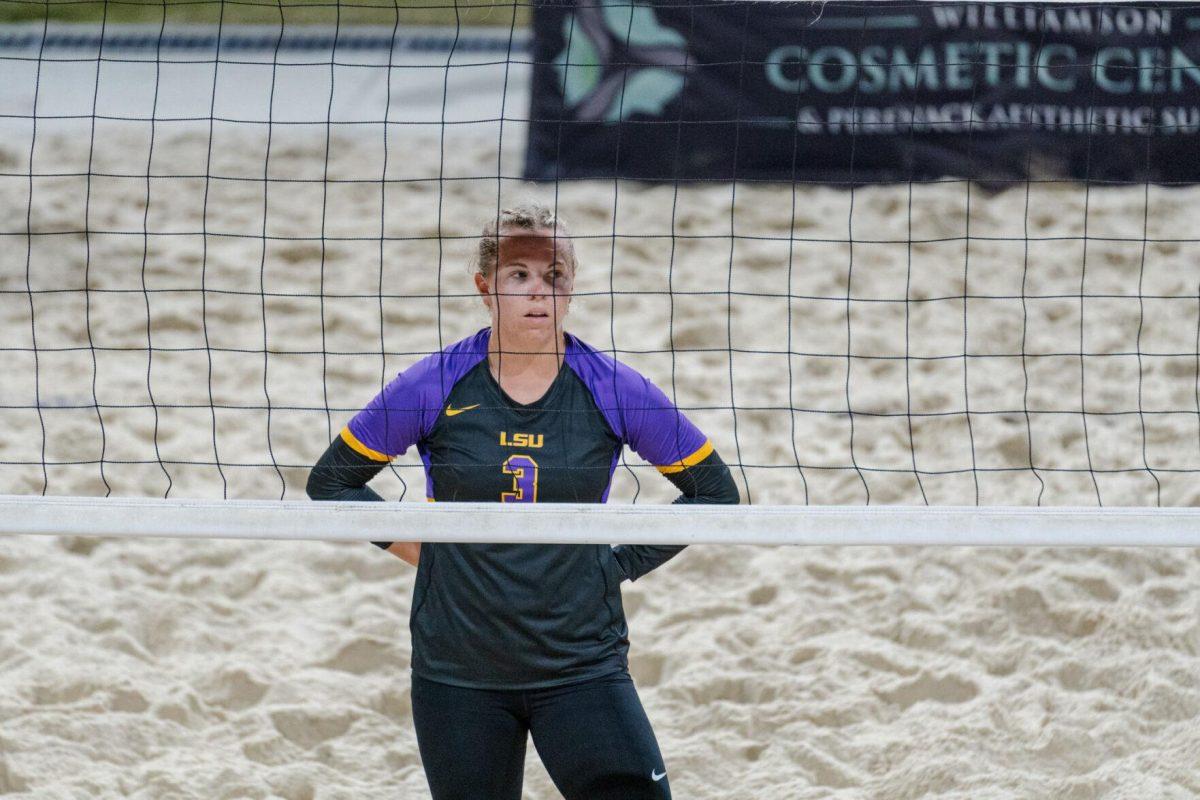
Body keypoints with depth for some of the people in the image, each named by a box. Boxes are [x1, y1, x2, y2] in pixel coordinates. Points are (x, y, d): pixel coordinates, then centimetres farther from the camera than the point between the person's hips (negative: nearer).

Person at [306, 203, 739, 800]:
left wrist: (623, 565, 0)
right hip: (458, 676, 1)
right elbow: (331, 480, 8)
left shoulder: (612, 391, -4)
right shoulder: (437, 386, -4)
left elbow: (715, 491, 8)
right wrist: (416, 545, -1)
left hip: (582, 667, 0)